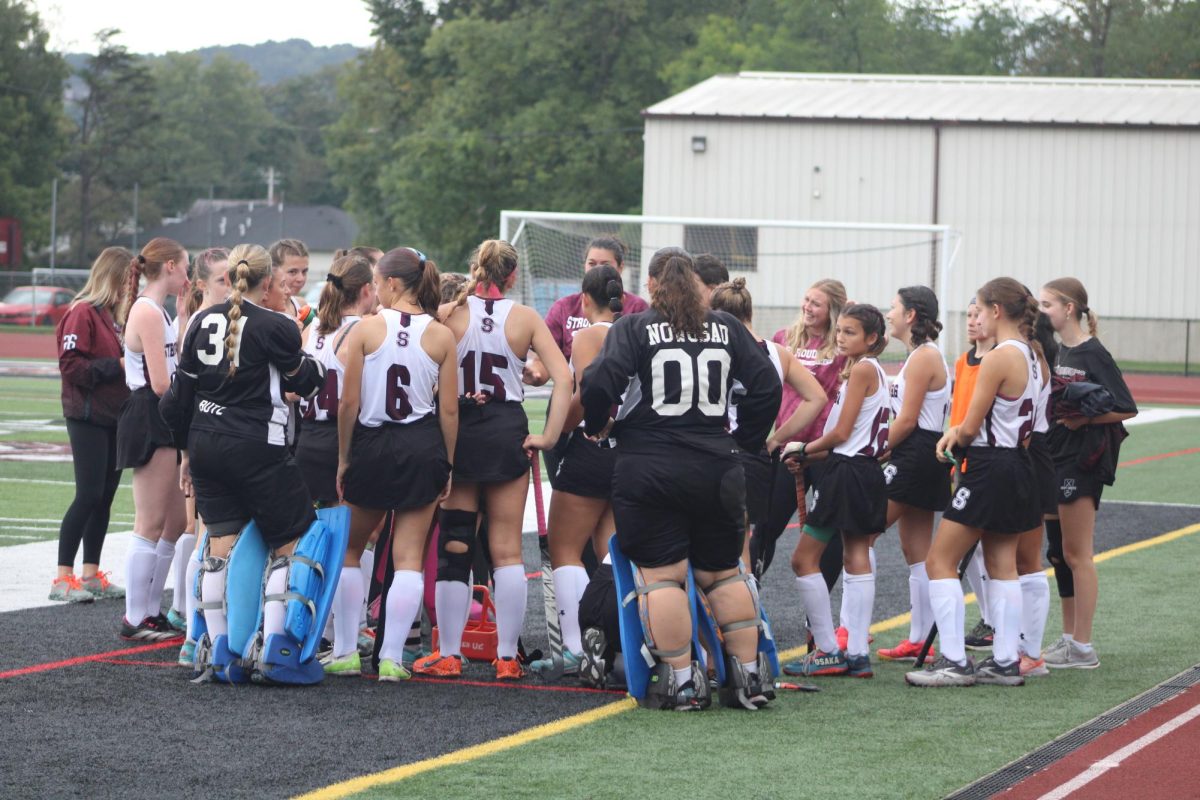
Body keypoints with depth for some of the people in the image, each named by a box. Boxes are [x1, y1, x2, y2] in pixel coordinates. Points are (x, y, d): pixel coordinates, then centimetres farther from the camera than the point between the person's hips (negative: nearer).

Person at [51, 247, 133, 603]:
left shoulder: (114, 315, 15)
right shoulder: (83, 313, -11)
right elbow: (70, 365, -18)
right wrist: (116, 366, -18)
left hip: (114, 418, 8)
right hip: (88, 418, -8)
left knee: (105, 497, 9)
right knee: (89, 495, -9)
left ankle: (91, 574, 16)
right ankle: (63, 578, -4)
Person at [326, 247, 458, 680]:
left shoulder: (366, 329, -7)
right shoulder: (441, 335, -2)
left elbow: (349, 402, -6)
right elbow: (449, 409, -2)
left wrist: (343, 459, 4)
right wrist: (447, 465, 8)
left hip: (372, 445, -1)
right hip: (423, 449, 1)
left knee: (349, 548, 16)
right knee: (409, 555, 4)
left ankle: (345, 652, 15)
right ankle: (391, 657, -1)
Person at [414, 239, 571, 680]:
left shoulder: (448, 315, -3)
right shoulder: (525, 318, -1)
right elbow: (564, 378, -9)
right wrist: (549, 436, -6)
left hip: (457, 433, 0)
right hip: (508, 433, 0)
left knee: (453, 548, 6)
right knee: (507, 550, 5)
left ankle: (448, 655, 7)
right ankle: (507, 657, 4)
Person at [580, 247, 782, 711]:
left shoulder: (633, 329, -3)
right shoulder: (727, 329, 8)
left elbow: (600, 381, -15)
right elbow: (766, 385, 6)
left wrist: (596, 425, 3)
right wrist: (746, 440, 17)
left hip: (647, 469, -4)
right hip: (716, 472, 4)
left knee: (661, 576, 0)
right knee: (723, 573, 14)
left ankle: (680, 681, -3)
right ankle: (750, 676, 13)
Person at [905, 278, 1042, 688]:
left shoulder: (999, 358, -18)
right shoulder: (1031, 355, 9)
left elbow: (971, 427, -14)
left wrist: (957, 439, 7)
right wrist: (958, 432, 3)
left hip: (989, 469, -9)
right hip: (1019, 466, 9)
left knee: (940, 562, -2)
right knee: (1002, 566, 14)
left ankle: (954, 662, -6)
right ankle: (1006, 662, 14)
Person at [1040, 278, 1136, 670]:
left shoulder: (1092, 355, -13)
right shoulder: (1057, 352, 11)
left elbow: (1126, 409, -14)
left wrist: (1083, 419, -21)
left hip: (1081, 463, -9)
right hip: (1053, 458, 9)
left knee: (1076, 555, -5)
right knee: (1058, 553, 13)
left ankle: (1082, 648, 0)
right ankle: (1069, 638, 21)